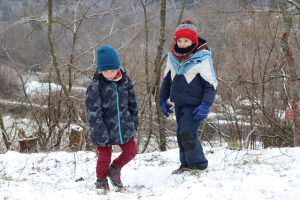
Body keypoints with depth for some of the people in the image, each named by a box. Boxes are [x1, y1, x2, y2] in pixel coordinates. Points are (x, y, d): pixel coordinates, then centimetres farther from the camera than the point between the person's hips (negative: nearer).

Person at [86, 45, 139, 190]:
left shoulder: (125, 81, -2)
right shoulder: (95, 86, -17)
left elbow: (131, 102, 11)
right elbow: (94, 113, -19)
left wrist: (134, 120, 14)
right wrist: (100, 134, -22)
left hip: (123, 127, 4)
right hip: (105, 129, -4)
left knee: (131, 151, 11)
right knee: (104, 158, 7)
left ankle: (115, 169, 37)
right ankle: (101, 181, 32)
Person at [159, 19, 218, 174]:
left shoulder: (202, 58, -15)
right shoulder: (172, 57, 2)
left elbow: (211, 84, -12)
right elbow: (167, 79, 17)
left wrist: (205, 105, -19)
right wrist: (163, 100, 17)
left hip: (194, 105, -6)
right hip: (179, 103, 7)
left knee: (187, 134, -14)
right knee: (181, 134, 11)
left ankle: (198, 165, 1)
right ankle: (186, 165, 24)